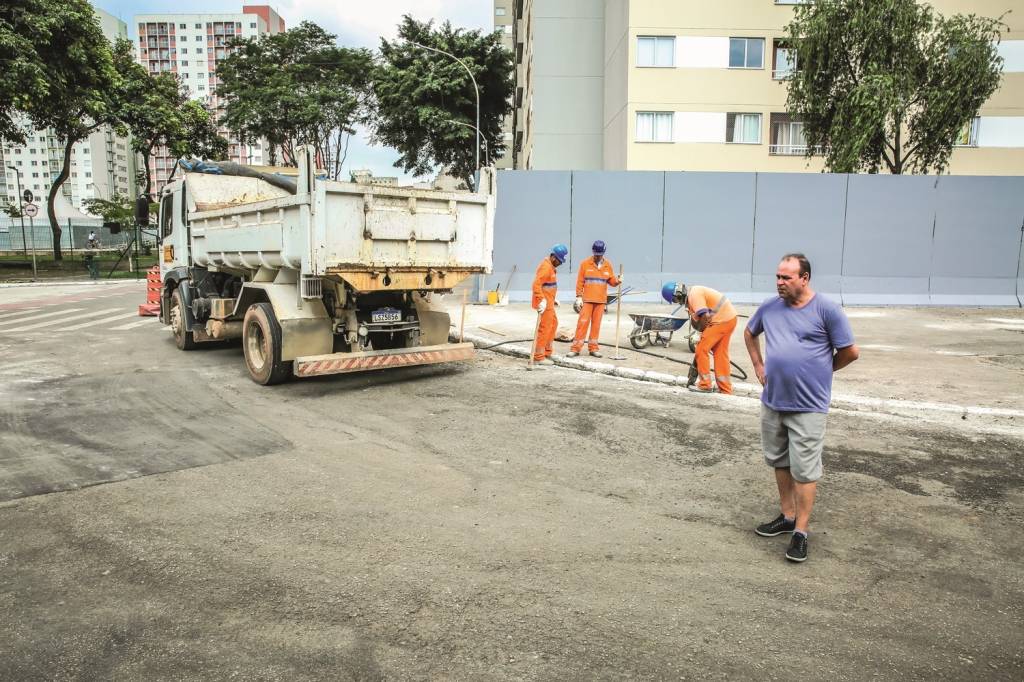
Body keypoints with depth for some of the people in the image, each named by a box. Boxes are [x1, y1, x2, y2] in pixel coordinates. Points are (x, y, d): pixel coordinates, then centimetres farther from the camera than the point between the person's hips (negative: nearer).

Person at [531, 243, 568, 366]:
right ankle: (539, 357, 0)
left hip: (548, 302, 11)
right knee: (545, 329, -6)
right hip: (544, 304, -11)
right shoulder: (546, 267, -18)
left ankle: (547, 352, 29)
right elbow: (536, 285, -27)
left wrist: (553, 298, 22)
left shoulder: (550, 266, 15)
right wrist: (542, 300, -31)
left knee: (553, 323, 20)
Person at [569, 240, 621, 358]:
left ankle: (593, 348, 15)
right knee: (583, 322, -5)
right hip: (587, 299, -3)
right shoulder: (585, 264, -2)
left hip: (601, 300, 3)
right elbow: (580, 282, -2)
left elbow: (612, 281, 9)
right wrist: (579, 297, -6)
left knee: (596, 324, 7)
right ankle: (576, 348, -1)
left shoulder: (608, 265, 6)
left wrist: (617, 281, -13)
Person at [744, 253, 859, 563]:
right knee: (779, 462, 16)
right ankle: (787, 516, 32)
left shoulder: (826, 310, -11)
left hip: (808, 406, -5)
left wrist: (821, 370, 3)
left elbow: (850, 352, -5)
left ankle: (801, 530, 10)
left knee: (804, 469, -1)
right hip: (772, 401, 6)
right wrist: (758, 365, 13)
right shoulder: (769, 307, 3)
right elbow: (749, 333, 22)